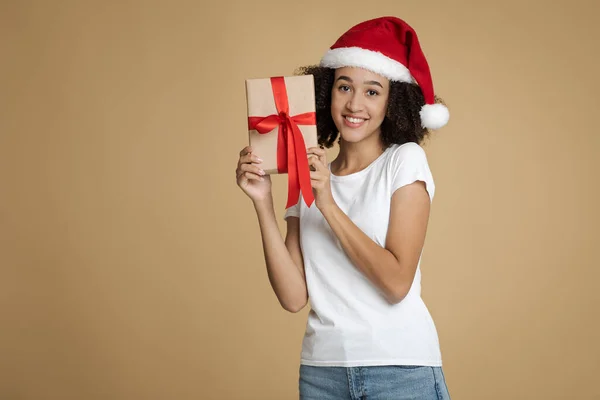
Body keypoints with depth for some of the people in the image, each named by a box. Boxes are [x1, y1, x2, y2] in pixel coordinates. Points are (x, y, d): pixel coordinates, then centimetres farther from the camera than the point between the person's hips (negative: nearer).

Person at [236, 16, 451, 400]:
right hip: (322, 368, 4)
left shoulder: (405, 160, -4)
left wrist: (329, 205, -16)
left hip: (400, 368, -3)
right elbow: (294, 296, -4)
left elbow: (396, 283, -14)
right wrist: (263, 203, -9)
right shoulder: (307, 178, 6)